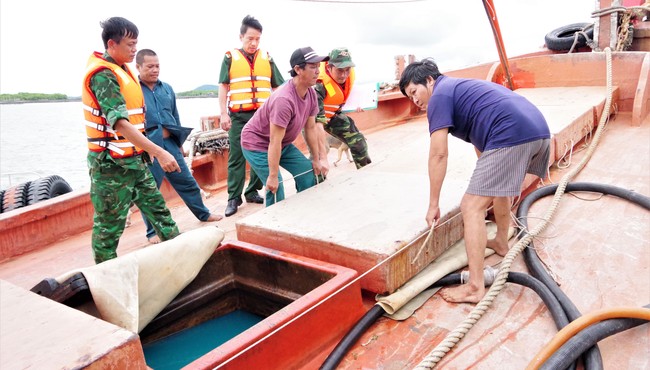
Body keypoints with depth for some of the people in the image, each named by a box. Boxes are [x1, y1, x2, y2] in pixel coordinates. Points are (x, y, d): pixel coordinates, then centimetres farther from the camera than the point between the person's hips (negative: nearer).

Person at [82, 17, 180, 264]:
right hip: (111, 163, -9)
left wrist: (147, 151, 20)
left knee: (157, 208, 14)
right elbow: (120, 123, -28)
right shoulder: (102, 74, -17)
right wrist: (159, 152, -33)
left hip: (134, 159, 9)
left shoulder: (122, 69, 12)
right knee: (110, 223, 3)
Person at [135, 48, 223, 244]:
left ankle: (203, 214, 34)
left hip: (169, 143, 5)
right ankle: (152, 231, 18)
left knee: (187, 182, 15)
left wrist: (179, 143, 19)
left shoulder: (167, 88, 11)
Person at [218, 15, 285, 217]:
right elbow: (223, 87, 2)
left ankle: (252, 192, 19)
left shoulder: (267, 58, 12)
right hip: (239, 116, -2)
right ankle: (234, 198, 7)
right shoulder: (230, 57, 5)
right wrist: (224, 114, -5)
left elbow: (278, 86, 13)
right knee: (236, 157, 0)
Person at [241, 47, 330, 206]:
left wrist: (316, 159, 7)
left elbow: (311, 128, 2)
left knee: (308, 172, 2)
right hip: (257, 144, -8)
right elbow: (274, 142, -31)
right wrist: (273, 176, -26)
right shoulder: (284, 99, -34)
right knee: (275, 188, -17)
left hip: (284, 144, 8)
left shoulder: (311, 94, -9)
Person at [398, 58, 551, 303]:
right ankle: (501, 242, 50)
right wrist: (486, 185, 49)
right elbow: (481, 138, 40)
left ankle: (475, 287, -9)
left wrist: (433, 205, -1)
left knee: (471, 207, -8)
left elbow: (438, 154, -6)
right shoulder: (462, 87, 31)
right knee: (501, 183, 34)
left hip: (512, 136, -10)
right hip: (539, 128, 10)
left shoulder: (440, 95, 3)